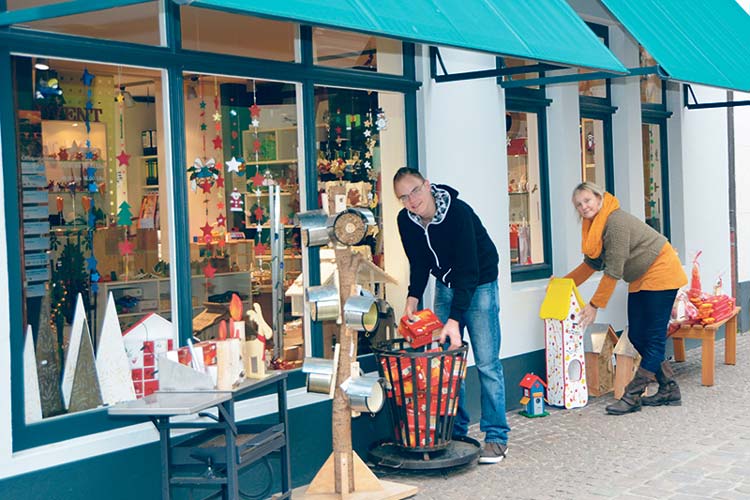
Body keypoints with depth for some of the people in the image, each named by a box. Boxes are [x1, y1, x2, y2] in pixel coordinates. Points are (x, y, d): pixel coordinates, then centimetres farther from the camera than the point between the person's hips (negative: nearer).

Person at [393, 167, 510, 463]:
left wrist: (455, 319, -35)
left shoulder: (458, 213, -30)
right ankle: (455, 430, 14)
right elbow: (418, 264, 4)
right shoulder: (406, 221, -10)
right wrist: (413, 297, -12)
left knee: (487, 362, -8)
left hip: (479, 285, -6)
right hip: (445, 285, 6)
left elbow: (468, 271, -31)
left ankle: (496, 437, -2)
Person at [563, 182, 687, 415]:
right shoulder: (593, 225, 3)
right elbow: (591, 263, 11)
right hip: (640, 280, 10)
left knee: (654, 338, -8)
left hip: (660, 274, -10)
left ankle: (633, 396, -11)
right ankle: (669, 389, 17)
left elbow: (613, 271, -25)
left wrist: (594, 305, -21)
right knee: (637, 337, 7)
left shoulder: (616, 221, -26)